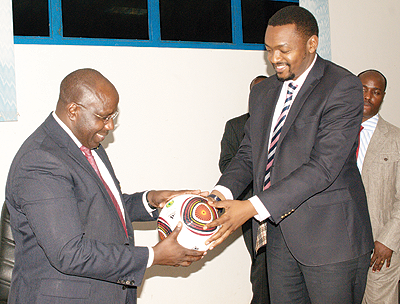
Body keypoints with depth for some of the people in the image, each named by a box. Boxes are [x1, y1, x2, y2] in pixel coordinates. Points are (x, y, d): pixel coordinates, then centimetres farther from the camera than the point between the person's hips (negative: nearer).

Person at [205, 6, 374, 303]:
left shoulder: (343, 87, -13)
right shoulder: (262, 93, 12)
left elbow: (324, 166, -21)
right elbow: (249, 153, 12)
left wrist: (253, 208, -26)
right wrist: (222, 192, -10)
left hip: (330, 236, -6)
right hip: (279, 234, 6)